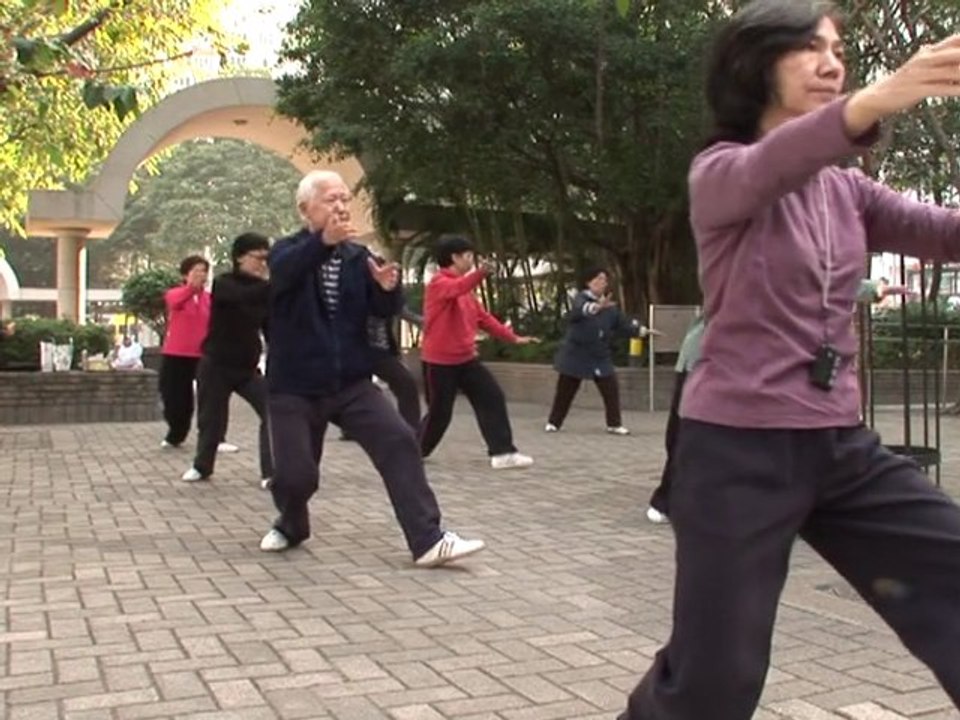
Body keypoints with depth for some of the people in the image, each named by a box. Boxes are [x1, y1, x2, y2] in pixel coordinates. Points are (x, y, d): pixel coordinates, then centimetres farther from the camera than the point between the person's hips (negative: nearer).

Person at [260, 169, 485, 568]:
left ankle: (428, 541, -13)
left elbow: (383, 311, -1)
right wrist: (324, 242, -48)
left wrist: (388, 288, -26)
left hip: (352, 383, 3)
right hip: (295, 387, -2)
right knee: (295, 473, -4)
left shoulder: (358, 256, 6)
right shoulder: (289, 250, -3)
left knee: (400, 442, -14)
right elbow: (282, 272, -28)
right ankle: (291, 526, 31)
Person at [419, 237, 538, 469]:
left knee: (493, 398, -4)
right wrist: (480, 273, -57)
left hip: (466, 358, 8)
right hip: (439, 361, -8)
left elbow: (483, 317, 18)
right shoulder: (439, 283, -13)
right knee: (439, 412, 1)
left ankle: (502, 453, -4)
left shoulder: (465, 288, 14)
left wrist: (513, 337, 12)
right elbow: (457, 288, -37)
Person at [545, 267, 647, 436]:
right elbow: (580, 310, -37)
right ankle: (553, 422, 19)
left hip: (600, 356, 5)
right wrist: (597, 307, -58)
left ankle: (614, 424, 6)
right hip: (576, 354, -4)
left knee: (611, 390, -3)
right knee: (564, 391, 6)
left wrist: (641, 329, -9)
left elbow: (623, 322, 5)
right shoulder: (581, 299, -13)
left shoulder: (609, 306, 6)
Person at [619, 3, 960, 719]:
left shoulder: (845, 191, 13)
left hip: (842, 446, 6)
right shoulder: (720, 174, -5)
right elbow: (767, 171, -30)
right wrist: (877, 98, -47)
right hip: (739, 448, -6)